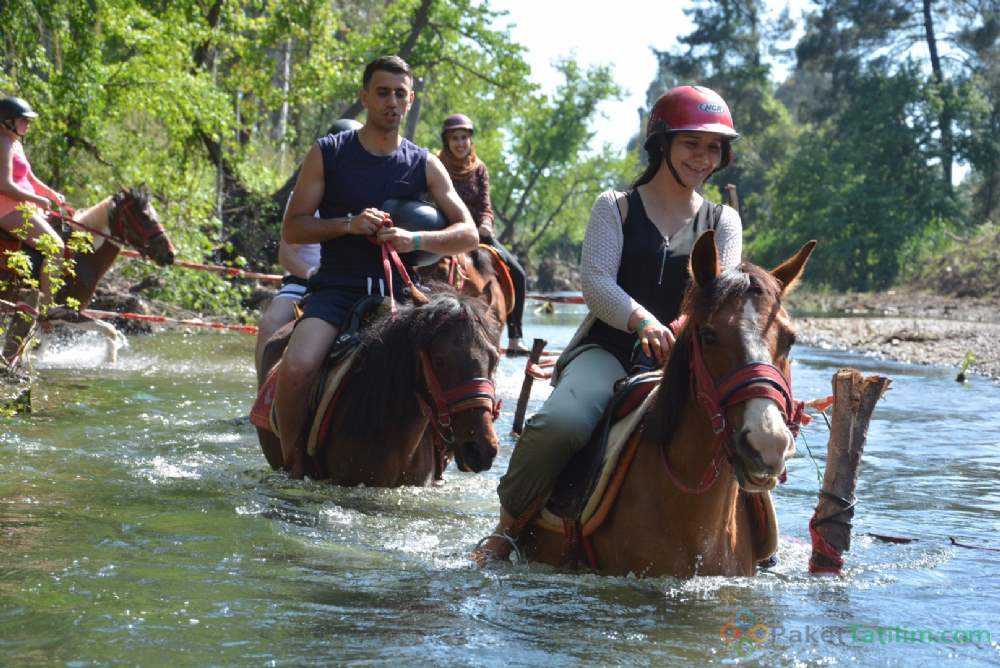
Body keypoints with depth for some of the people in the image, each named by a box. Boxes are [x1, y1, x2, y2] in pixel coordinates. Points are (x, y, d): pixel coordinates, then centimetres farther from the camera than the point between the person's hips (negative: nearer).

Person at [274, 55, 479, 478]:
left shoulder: (425, 166, 9)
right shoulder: (327, 154, 4)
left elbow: (468, 234, 4)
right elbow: (292, 228, 2)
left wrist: (414, 240, -14)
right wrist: (349, 224, -14)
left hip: (398, 291, 2)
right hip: (337, 289, -2)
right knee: (296, 368, -29)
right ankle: (292, 460, -5)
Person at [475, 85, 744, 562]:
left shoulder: (723, 223, 14)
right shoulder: (615, 209, 7)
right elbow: (595, 281, -7)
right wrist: (642, 320, -28)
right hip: (607, 349, -3)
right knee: (561, 423, -34)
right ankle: (507, 528, -14)